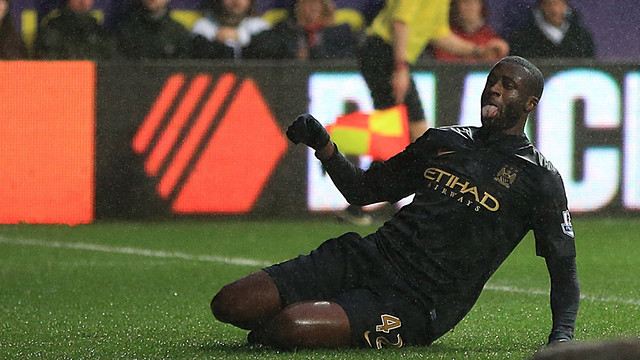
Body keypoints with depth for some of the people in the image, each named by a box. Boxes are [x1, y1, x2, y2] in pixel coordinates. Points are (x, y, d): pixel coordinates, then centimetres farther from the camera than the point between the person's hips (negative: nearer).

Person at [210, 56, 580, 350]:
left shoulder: (540, 178, 2)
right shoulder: (443, 141, 19)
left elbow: (564, 268, 4)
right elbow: (362, 189, 24)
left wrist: (562, 336, -12)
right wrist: (324, 145, 6)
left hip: (418, 303, -6)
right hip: (369, 257, 6)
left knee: (290, 327, -29)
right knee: (229, 303, -10)